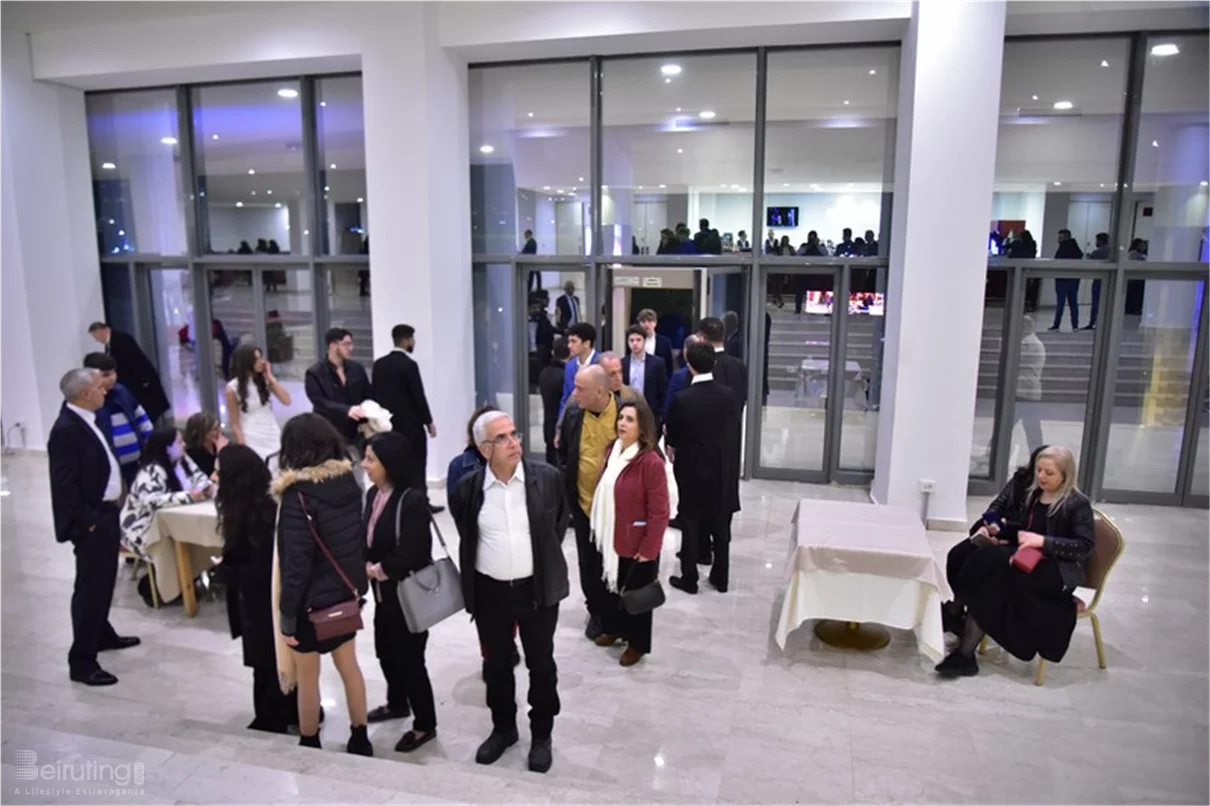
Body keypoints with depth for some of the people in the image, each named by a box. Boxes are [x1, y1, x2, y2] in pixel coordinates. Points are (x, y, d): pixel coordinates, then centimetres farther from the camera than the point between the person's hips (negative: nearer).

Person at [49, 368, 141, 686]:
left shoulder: (86, 420, 9)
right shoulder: (66, 429, -21)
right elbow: (64, 486, -23)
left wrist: (107, 512, 15)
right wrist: (86, 521, -19)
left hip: (105, 513, 10)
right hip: (90, 521, -10)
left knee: (103, 580, 22)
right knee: (90, 586, -4)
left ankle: (102, 634, 39)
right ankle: (81, 660, 5)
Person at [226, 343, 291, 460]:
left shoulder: (264, 380, 4)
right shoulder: (233, 388, -7)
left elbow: (286, 401, -6)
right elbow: (235, 424, -4)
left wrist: (271, 377, -8)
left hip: (274, 438, 4)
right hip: (253, 443, -4)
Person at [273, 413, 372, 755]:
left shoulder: (298, 494, -22)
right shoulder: (349, 481, -4)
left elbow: (296, 562, -21)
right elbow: (360, 538, 4)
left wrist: (286, 615, -13)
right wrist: (356, 582, 13)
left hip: (313, 599, -6)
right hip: (347, 592, 6)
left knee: (306, 677, 13)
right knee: (349, 665, 19)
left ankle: (309, 746, 29)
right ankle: (360, 739, 31)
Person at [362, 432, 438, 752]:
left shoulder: (413, 500, -24)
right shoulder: (373, 494, 1)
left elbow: (408, 554, -25)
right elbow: (367, 538, 7)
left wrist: (377, 569, -11)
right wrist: (368, 566, -10)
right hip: (384, 591, 8)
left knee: (409, 657, 3)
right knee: (385, 650, 22)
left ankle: (425, 725, 21)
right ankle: (396, 703, 47)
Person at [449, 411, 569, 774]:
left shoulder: (547, 477, -11)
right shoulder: (467, 488, -9)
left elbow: (561, 521, 7)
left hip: (537, 588, -1)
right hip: (490, 591, 1)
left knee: (541, 664, 12)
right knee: (496, 664, 17)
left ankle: (541, 734, 32)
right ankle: (503, 728, 39)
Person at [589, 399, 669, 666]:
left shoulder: (651, 462, -23)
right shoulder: (611, 452, 1)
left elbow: (659, 512, -21)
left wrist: (648, 549, -18)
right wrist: (599, 530, 10)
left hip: (637, 543, -6)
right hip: (611, 537, 7)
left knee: (636, 593, 11)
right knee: (612, 585, 21)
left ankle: (637, 643, 31)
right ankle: (614, 628, 45)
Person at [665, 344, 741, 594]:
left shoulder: (681, 399, -17)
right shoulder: (730, 396, -8)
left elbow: (671, 439, -6)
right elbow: (734, 432, 4)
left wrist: (676, 446, 17)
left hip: (692, 471, -3)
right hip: (723, 471, 3)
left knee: (691, 527, 10)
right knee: (721, 528, 14)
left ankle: (689, 579, 19)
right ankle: (721, 578, 25)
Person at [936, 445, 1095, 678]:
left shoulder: (1078, 504, -4)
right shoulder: (1032, 495, 14)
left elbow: (1086, 545, -13)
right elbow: (1015, 526, 18)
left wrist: (1043, 541, -24)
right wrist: (994, 530, -3)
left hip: (1057, 572, -6)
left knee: (992, 560, -30)